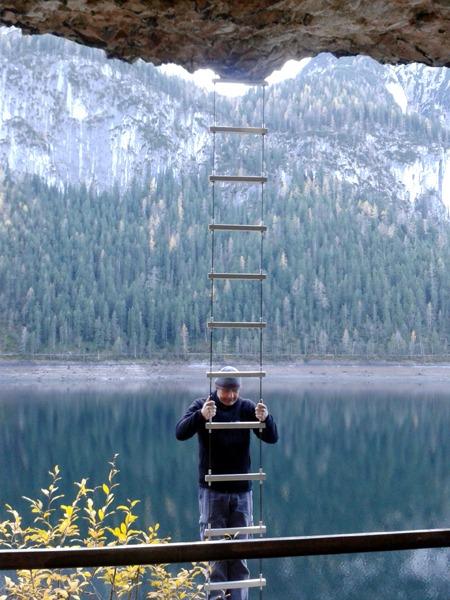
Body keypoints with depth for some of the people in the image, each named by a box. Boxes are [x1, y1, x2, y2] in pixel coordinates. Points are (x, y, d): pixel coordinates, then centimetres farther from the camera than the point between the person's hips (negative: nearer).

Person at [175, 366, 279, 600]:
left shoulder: (246, 408, 1)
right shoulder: (202, 405, -5)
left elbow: (272, 438, -8)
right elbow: (180, 432, -21)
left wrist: (265, 419, -30)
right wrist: (201, 416, -40)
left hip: (241, 491, 2)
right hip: (212, 491, -2)